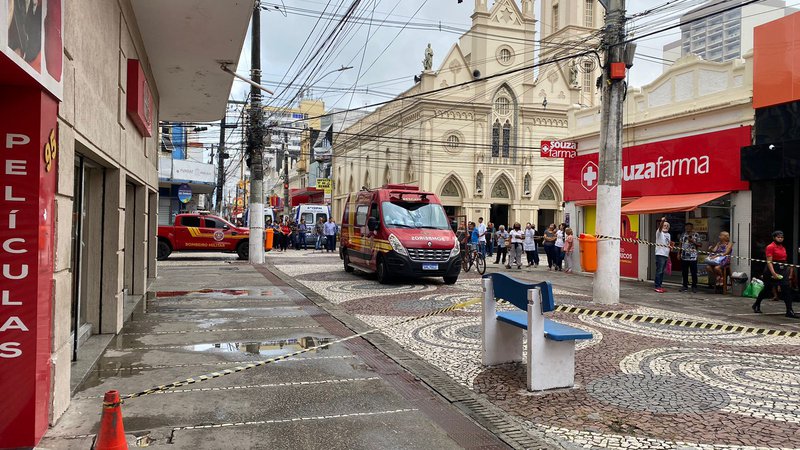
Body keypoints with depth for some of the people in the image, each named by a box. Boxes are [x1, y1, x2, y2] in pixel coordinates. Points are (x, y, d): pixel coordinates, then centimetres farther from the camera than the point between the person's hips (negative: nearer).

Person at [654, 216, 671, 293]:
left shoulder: (668, 234, 19)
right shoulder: (659, 232, -3)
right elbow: (660, 228, -26)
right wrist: (662, 221, -43)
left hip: (666, 255, 7)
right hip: (660, 254, -7)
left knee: (662, 271, 9)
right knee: (659, 271, -9)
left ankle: (659, 286, 14)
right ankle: (657, 287, -7)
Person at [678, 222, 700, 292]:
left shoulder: (696, 235, 0)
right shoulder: (683, 235, 12)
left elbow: (699, 244, -2)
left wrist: (692, 241, -15)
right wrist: (679, 253, 11)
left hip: (693, 257, -4)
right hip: (684, 257, 4)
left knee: (694, 272, -1)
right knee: (684, 272, 7)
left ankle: (694, 286, 7)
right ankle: (685, 286, 15)